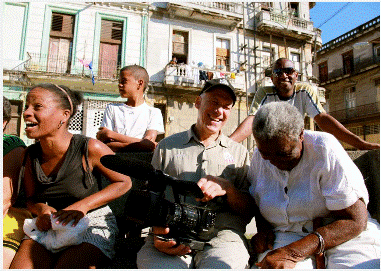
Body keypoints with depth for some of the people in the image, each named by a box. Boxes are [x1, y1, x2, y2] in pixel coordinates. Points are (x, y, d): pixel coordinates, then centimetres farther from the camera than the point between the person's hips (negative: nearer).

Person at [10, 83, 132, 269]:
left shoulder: (90, 149, -18)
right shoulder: (30, 155, -2)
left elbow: (124, 182, -8)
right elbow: (31, 199, 12)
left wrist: (83, 205, -17)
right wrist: (42, 209, -13)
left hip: (92, 224, -4)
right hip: (49, 226, 4)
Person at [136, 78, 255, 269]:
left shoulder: (240, 153, 16)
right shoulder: (167, 146, 15)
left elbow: (249, 212, 11)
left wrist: (228, 188, -10)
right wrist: (158, 228, -8)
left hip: (222, 237, 1)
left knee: (220, 265, -32)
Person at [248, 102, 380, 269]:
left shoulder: (324, 149, -14)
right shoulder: (259, 157, -1)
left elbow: (356, 221, -18)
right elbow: (255, 203, 16)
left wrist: (292, 253, -27)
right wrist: (263, 230, -6)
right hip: (287, 237, 1)